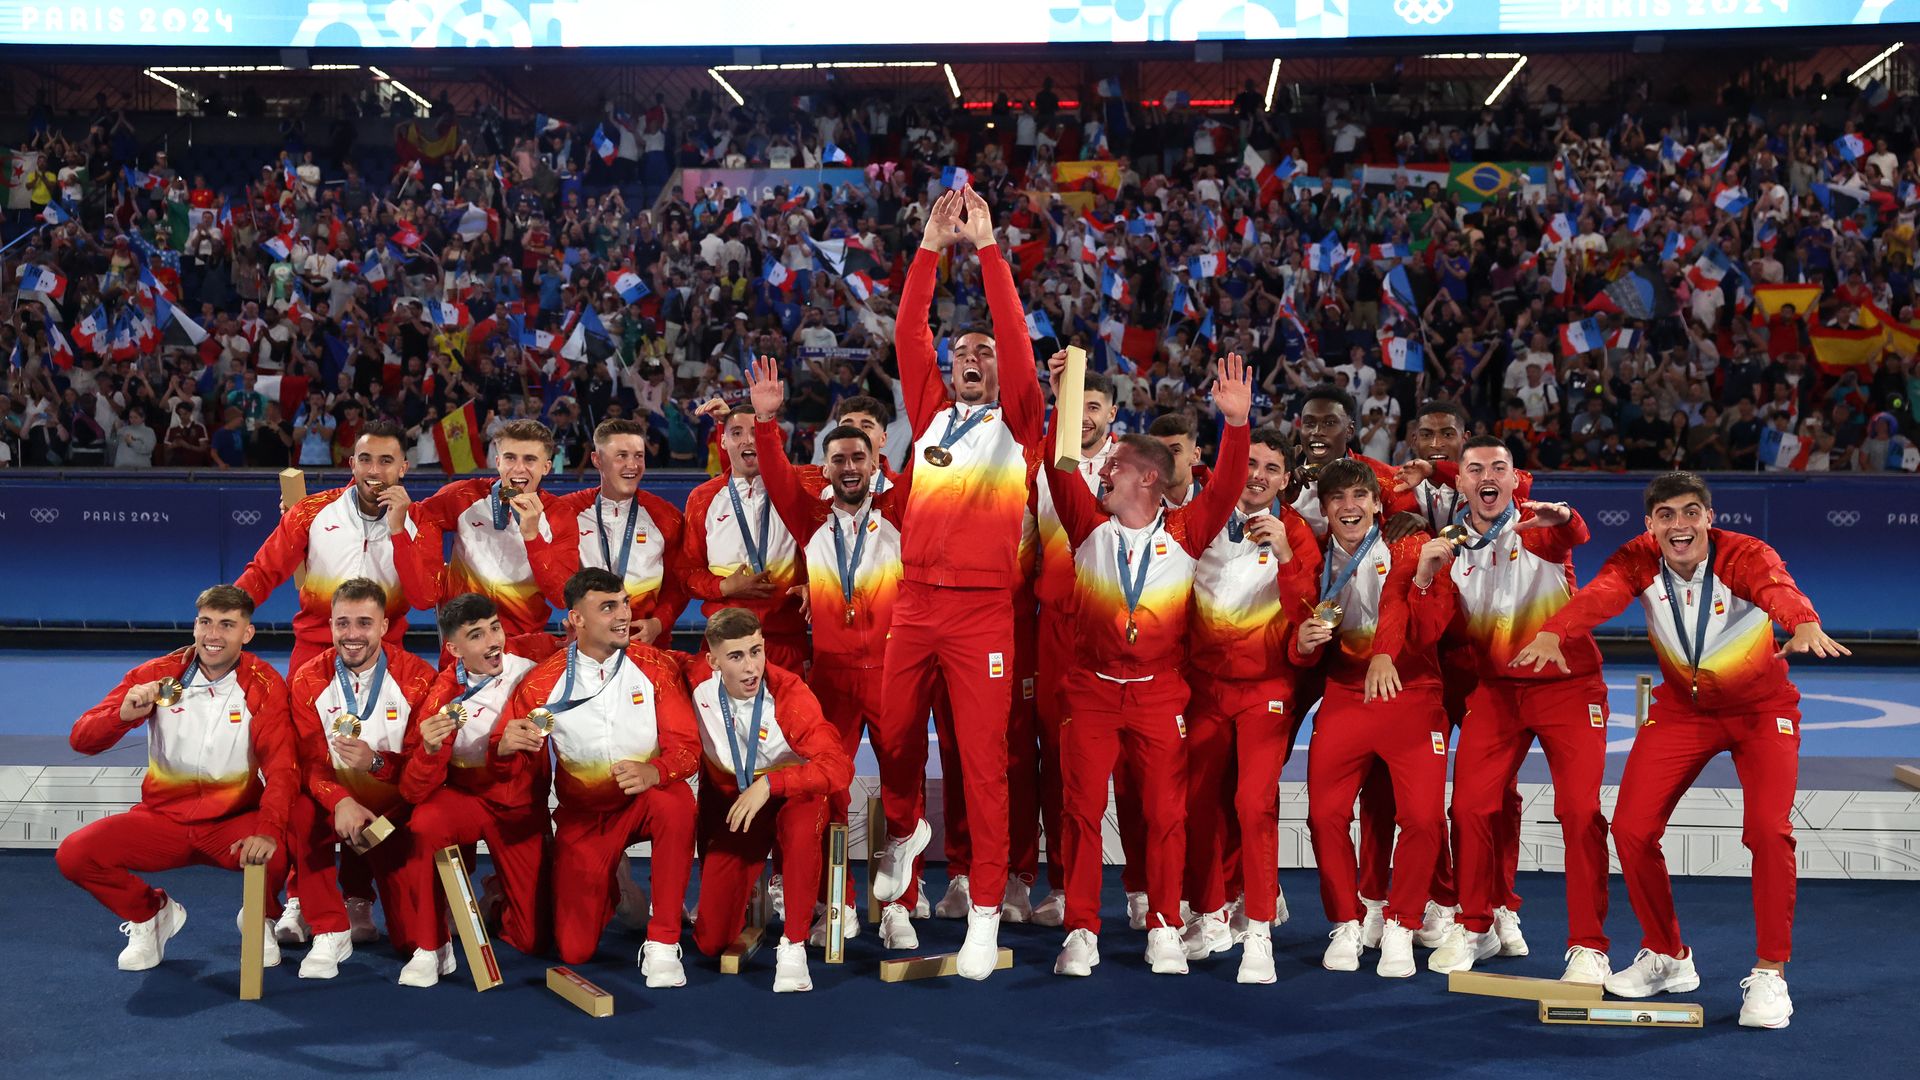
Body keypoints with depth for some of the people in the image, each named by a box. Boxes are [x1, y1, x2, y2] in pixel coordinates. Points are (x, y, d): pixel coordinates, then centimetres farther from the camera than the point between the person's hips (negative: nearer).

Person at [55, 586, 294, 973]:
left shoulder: (264, 684, -9)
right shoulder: (157, 675, -4)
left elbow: (282, 766, -19)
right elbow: (81, 740, -7)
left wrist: (268, 830, -37)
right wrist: (124, 714, -30)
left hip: (234, 821, -2)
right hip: (163, 819, 3)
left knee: (276, 851, -34)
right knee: (74, 853, -20)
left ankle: (261, 918, 4)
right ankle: (150, 914, 12)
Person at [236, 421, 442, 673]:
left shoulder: (420, 523, -4)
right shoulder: (313, 511, -3)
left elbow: (425, 600, -15)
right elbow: (264, 572, -2)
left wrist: (397, 530, -22)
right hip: (314, 647, 0)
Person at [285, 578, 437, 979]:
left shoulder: (418, 678, -8)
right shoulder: (308, 680, -3)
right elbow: (310, 762, -10)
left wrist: (377, 762, -30)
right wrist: (341, 802, -31)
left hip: (397, 807, -1)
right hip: (335, 803, 1)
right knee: (299, 816, -35)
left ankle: (358, 901, 27)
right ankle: (329, 931, -16)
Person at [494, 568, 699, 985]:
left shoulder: (656, 667, -7)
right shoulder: (543, 682, -7)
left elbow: (686, 746, -13)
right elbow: (509, 763, -2)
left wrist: (653, 772, -36)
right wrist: (507, 747, -27)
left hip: (645, 801, -1)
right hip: (582, 815, 1)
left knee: (675, 801, -38)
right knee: (574, 951, -8)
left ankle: (662, 943, -23)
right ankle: (604, 890, 31)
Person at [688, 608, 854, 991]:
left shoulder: (790, 694, -24)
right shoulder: (698, 689, -15)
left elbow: (839, 766, -32)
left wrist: (768, 784, -40)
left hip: (793, 793, -3)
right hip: (729, 804, 3)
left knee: (803, 816, -41)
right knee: (710, 941, -4)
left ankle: (793, 945, -27)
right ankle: (754, 885, 31)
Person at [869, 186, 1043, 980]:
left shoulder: (1015, 424, 5)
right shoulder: (930, 415, 14)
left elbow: (1016, 340, -6)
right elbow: (908, 336, 6)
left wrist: (986, 246, -7)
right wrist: (931, 246, 2)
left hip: (982, 608, -4)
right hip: (916, 601, 4)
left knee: (983, 758, -4)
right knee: (894, 734, 13)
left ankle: (986, 912, 2)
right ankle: (906, 830, 43)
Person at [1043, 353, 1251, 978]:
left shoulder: (1184, 532, 1)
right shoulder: (1090, 526, 4)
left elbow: (1226, 488, -11)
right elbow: (1060, 470, -5)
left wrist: (1236, 421, -23)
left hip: (1161, 692, -1)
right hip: (1092, 688, 1)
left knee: (1165, 811, 2)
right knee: (1082, 808, -1)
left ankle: (1164, 929, 14)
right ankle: (1081, 931, 6)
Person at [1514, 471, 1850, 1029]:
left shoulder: (1745, 555, -24)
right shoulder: (1639, 560, -16)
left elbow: (1778, 587, -46)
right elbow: (1598, 595, -36)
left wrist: (1805, 625, -71)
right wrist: (1553, 631, -59)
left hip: (1761, 710, -3)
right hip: (1681, 707, 3)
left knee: (1768, 829, -19)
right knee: (1631, 827, -5)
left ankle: (1769, 973, -1)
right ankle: (1666, 957, 17)